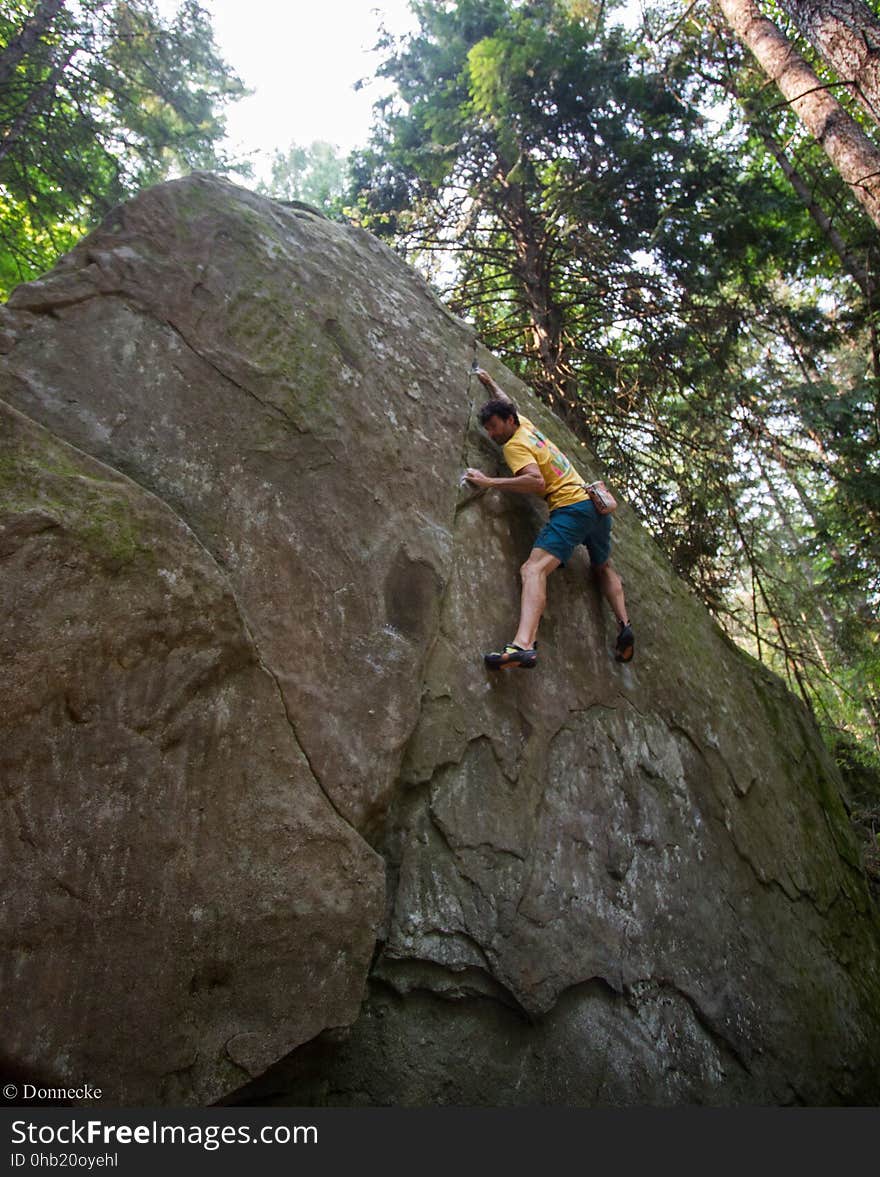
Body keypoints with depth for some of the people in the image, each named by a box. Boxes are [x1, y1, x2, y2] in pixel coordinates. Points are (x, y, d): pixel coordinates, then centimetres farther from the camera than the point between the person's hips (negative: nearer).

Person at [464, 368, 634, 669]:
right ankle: (624, 625, 15)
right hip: (595, 502, 9)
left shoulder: (514, 444, -3)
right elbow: (507, 404, 44)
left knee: (533, 569, -25)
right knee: (603, 568, 31)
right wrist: (489, 382, 58)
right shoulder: (527, 426, 21)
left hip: (571, 507, -9)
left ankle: (524, 644, -46)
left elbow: (537, 481, -20)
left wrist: (489, 482, -16)